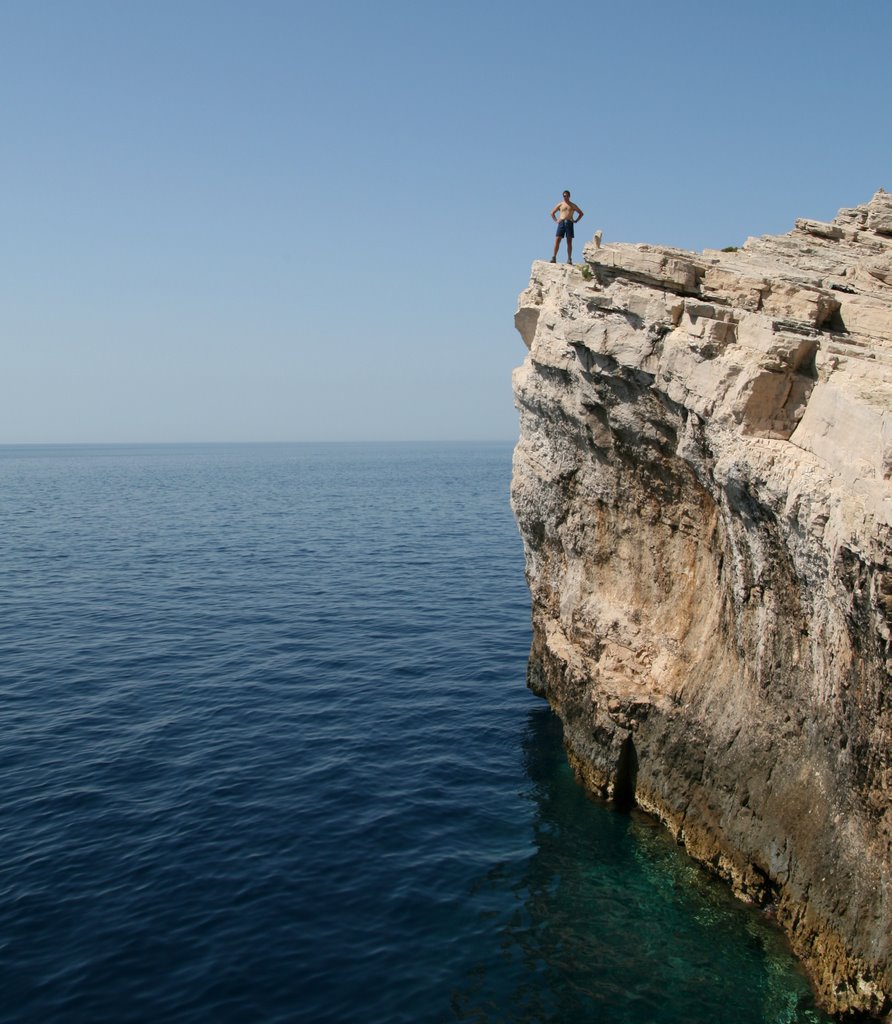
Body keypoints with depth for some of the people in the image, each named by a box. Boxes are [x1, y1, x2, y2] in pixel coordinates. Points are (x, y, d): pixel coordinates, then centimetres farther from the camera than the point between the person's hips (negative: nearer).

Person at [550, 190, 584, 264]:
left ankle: (569, 259, -5)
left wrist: (576, 221, 7)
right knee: (557, 240, -9)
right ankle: (554, 257, -10)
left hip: (569, 223, 0)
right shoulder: (560, 204, 14)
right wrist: (556, 220, 8)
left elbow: (581, 213, 20)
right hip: (561, 223, 0)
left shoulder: (573, 205, 13)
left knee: (569, 242, -4)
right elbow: (552, 213, 22)